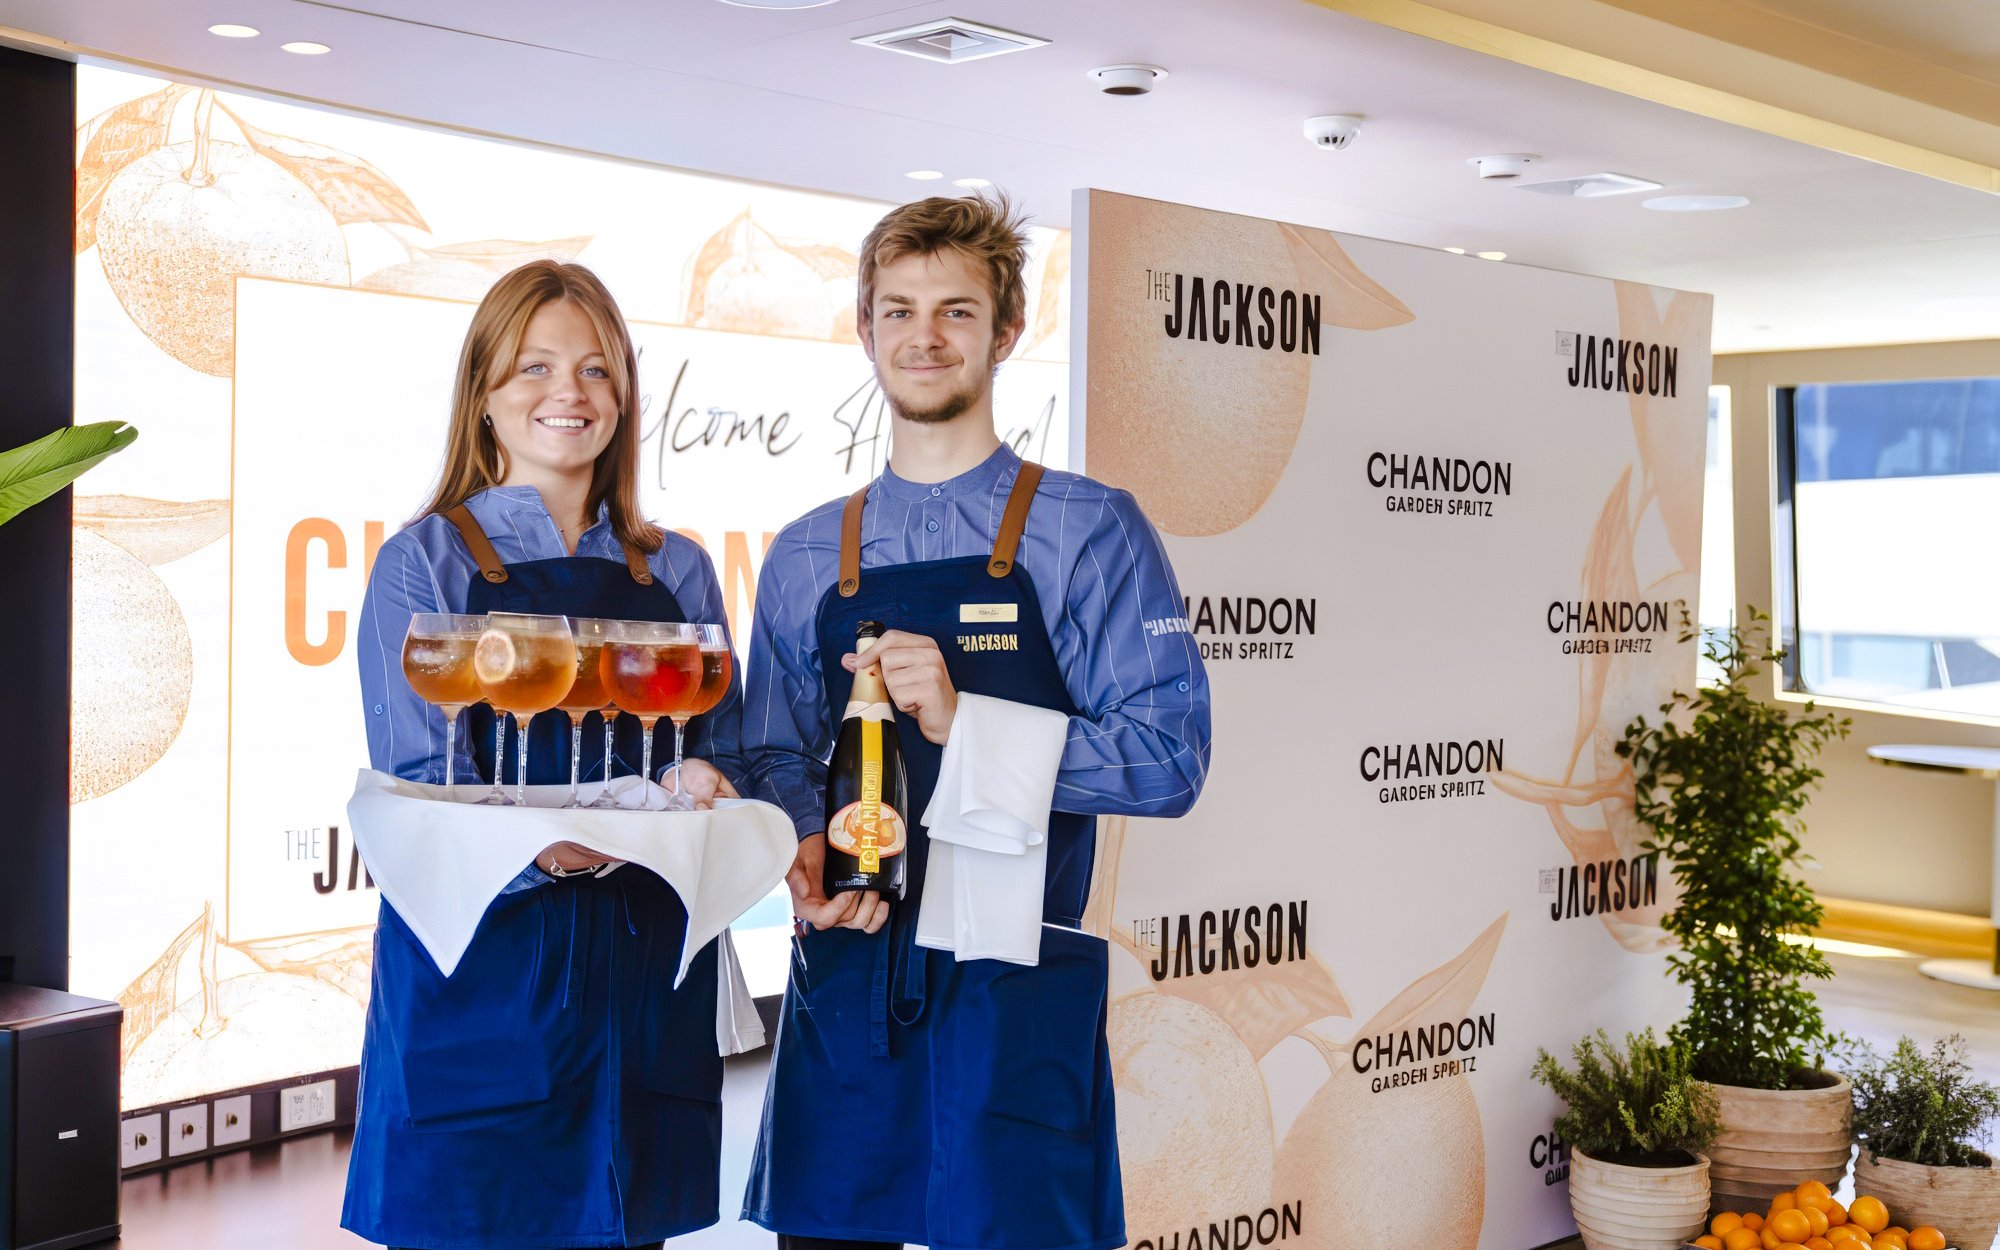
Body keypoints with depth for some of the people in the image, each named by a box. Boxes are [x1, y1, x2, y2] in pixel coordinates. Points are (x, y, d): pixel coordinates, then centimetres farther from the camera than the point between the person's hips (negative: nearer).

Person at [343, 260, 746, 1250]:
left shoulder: (677, 573, 13)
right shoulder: (427, 560, 2)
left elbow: (725, 754, 14)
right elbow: (414, 788, -6)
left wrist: (705, 790, -10)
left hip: (643, 970, 3)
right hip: (476, 972, -3)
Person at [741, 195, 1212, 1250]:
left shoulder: (1091, 531, -1)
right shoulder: (804, 559, 13)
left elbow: (1169, 758, -9)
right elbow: (774, 758, 15)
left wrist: (967, 723, -18)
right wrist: (806, 847, -7)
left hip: (1018, 995, -3)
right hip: (841, 977, 4)